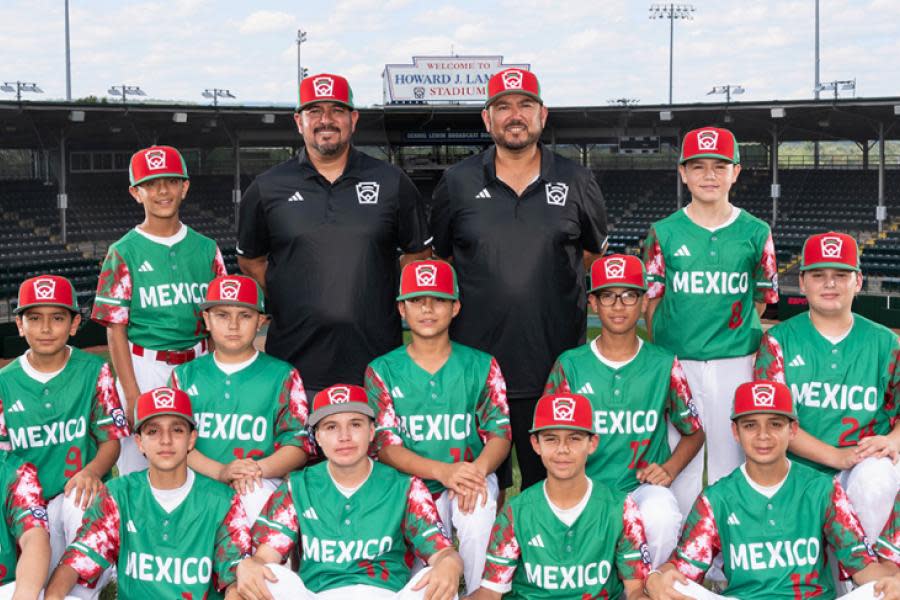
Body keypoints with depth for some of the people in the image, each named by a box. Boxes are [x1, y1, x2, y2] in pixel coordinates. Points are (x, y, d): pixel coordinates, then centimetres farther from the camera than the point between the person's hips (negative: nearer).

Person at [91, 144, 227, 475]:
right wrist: (132, 395, -9)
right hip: (144, 369, -2)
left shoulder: (206, 248, 8)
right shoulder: (124, 252, 0)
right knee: (140, 470, -1)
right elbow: (116, 330, -3)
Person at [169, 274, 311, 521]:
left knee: (258, 499, -36)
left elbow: (299, 445, 4)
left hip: (261, 484, -1)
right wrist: (219, 471, -15)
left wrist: (259, 469, -16)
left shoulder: (283, 376, 11)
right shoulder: (185, 375, 16)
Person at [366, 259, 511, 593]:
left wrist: (477, 469, -27)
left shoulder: (481, 366, 4)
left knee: (478, 512, -34)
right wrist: (443, 471, -26)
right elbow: (386, 446, -8)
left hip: (473, 479, 0)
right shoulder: (382, 371, 1)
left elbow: (500, 434, -2)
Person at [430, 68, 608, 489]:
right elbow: (438, 260, 13)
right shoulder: (457, 183, 5)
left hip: (555, 364, 0)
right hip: (474, 361, 0)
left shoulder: (576, 182, 5)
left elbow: (596, 254, 17)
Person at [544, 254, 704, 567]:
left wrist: (669, 470, -5)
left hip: (644, 486, 1)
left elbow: (694, 433, 14)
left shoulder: (663, 365, 4)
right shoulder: (570, 364, 4)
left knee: (661, 516, -35)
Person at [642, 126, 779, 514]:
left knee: (731, 463, 6)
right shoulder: (665, 233, 4)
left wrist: (745, 344, 0)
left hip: (737, 363, 0)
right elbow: (651, 300, 6)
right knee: (680, 466, 5)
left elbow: (763, 299, 10)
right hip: (677, 362, 0)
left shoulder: (755, 233, 5)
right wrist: (665, 355, -2)